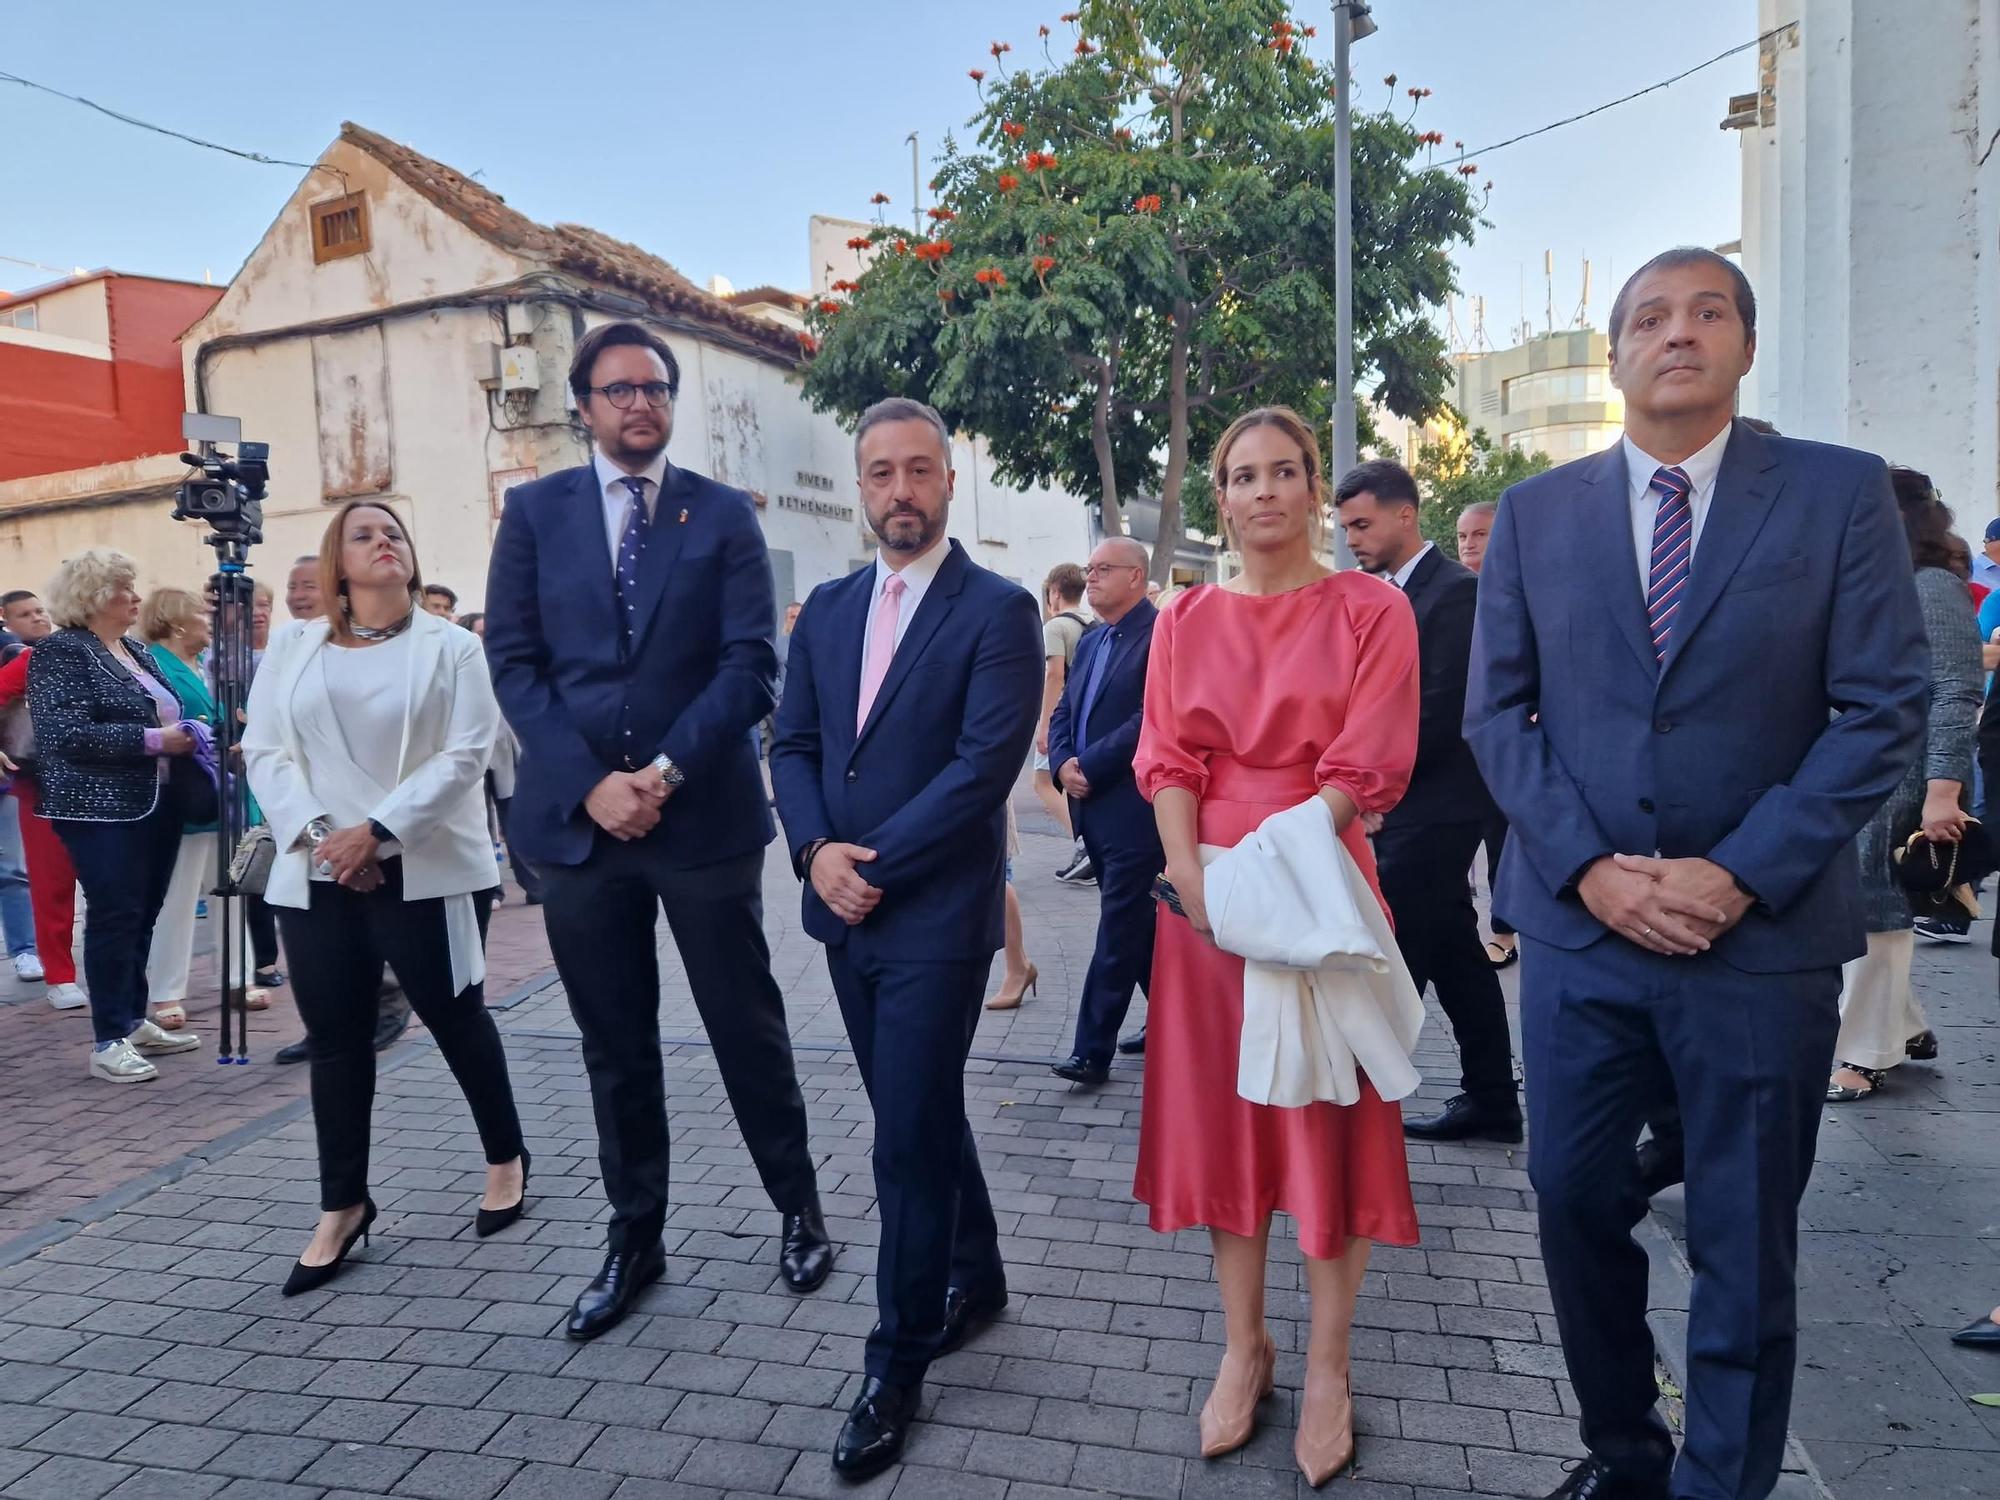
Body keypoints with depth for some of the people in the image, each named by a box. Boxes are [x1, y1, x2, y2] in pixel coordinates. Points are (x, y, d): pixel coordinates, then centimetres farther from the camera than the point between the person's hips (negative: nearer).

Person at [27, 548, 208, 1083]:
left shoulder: (138, 651, 15)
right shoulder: (59, 651, -8)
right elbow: (64, 734, -19)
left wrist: (186, 734, 6)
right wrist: (152, 740, -21)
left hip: (156, 804, 8)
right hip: (101, 809, -7)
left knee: (143, 915, 11)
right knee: (115, 916, -7)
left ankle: (134, 1022, 21)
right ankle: (109, 1041, 0)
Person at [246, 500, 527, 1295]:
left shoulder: (450, 645, 0)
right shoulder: (292, 649, 10)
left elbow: (465, 754, -8)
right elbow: (264, 751, 5)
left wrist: (378, 831, -16)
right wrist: (314, 833, -11)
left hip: (420, 870, -3)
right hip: (317, 874, 3)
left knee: (456, 1018, 6)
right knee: (335, 1038, 8)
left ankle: (506, 1158, 27)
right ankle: (341, 1206, 21)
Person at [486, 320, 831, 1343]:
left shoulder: (724, 514, 3)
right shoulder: (534, 512, 7)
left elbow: (748, 663, -5)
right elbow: (514, 662, 0)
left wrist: (666, 772, -15)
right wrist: (589, 783, -11)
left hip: (703, 813, -1)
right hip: (577, 817, 2)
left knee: (746, 1026, 8)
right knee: (614, 1046, 12)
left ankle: (798, 1208, 28)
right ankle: (634, 1237, 28)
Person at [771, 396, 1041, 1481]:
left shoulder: (997, 610, -8)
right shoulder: (828, 608, 11)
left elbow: (986, 763, -17)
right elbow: (792, 743, 9)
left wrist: (872, 864, -16)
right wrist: (816, 851, -9)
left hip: (937, 915, -6)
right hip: (845, 912, 6)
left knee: (909, 1135, 0)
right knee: (920, 1112, 19)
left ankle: (896, 1366, 16)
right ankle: (975, 1276, 40)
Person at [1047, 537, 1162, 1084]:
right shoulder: (1090, 642, 17)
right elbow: (1062, 713, 15)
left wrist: (1090, 767, -18)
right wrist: (1063, 764, -4)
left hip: (1134, 807, -9)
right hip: (1094, 807, 9)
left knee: (1119, 928, -4)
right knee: (1139, 923, 18)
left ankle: (1093, 1050, 1)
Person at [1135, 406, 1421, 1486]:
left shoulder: (1372, 611, -1)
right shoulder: (1184, 620, 9)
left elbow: (1364, 767, -9)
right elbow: (1169, 760, 2)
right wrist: (1194, 876, -15)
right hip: (1201, 890, 3)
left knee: (1325, 1118, 5)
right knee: (1218, 1109, 9)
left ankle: (1328, 1367, 21)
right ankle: (1243, 1344, 26)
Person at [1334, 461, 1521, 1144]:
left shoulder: (1457, 592, -12)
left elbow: (1442, 712, -18)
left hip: (1432, 810, -9)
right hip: (1400, 807, 9)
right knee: (1454, 956, 15)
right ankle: (1491, 1101, 26)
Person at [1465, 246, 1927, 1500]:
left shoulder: (1843, 493, 0)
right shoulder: (1536, 511, 5)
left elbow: (1884, 710, -5)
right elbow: (1496, 708, 3)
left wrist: (1738, 875, -14)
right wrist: (1589, 866, -10)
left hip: (1766, 934, -2)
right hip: (1579, 925, 2)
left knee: (1746, 1244, 10)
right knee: (1576, 1200, 11)